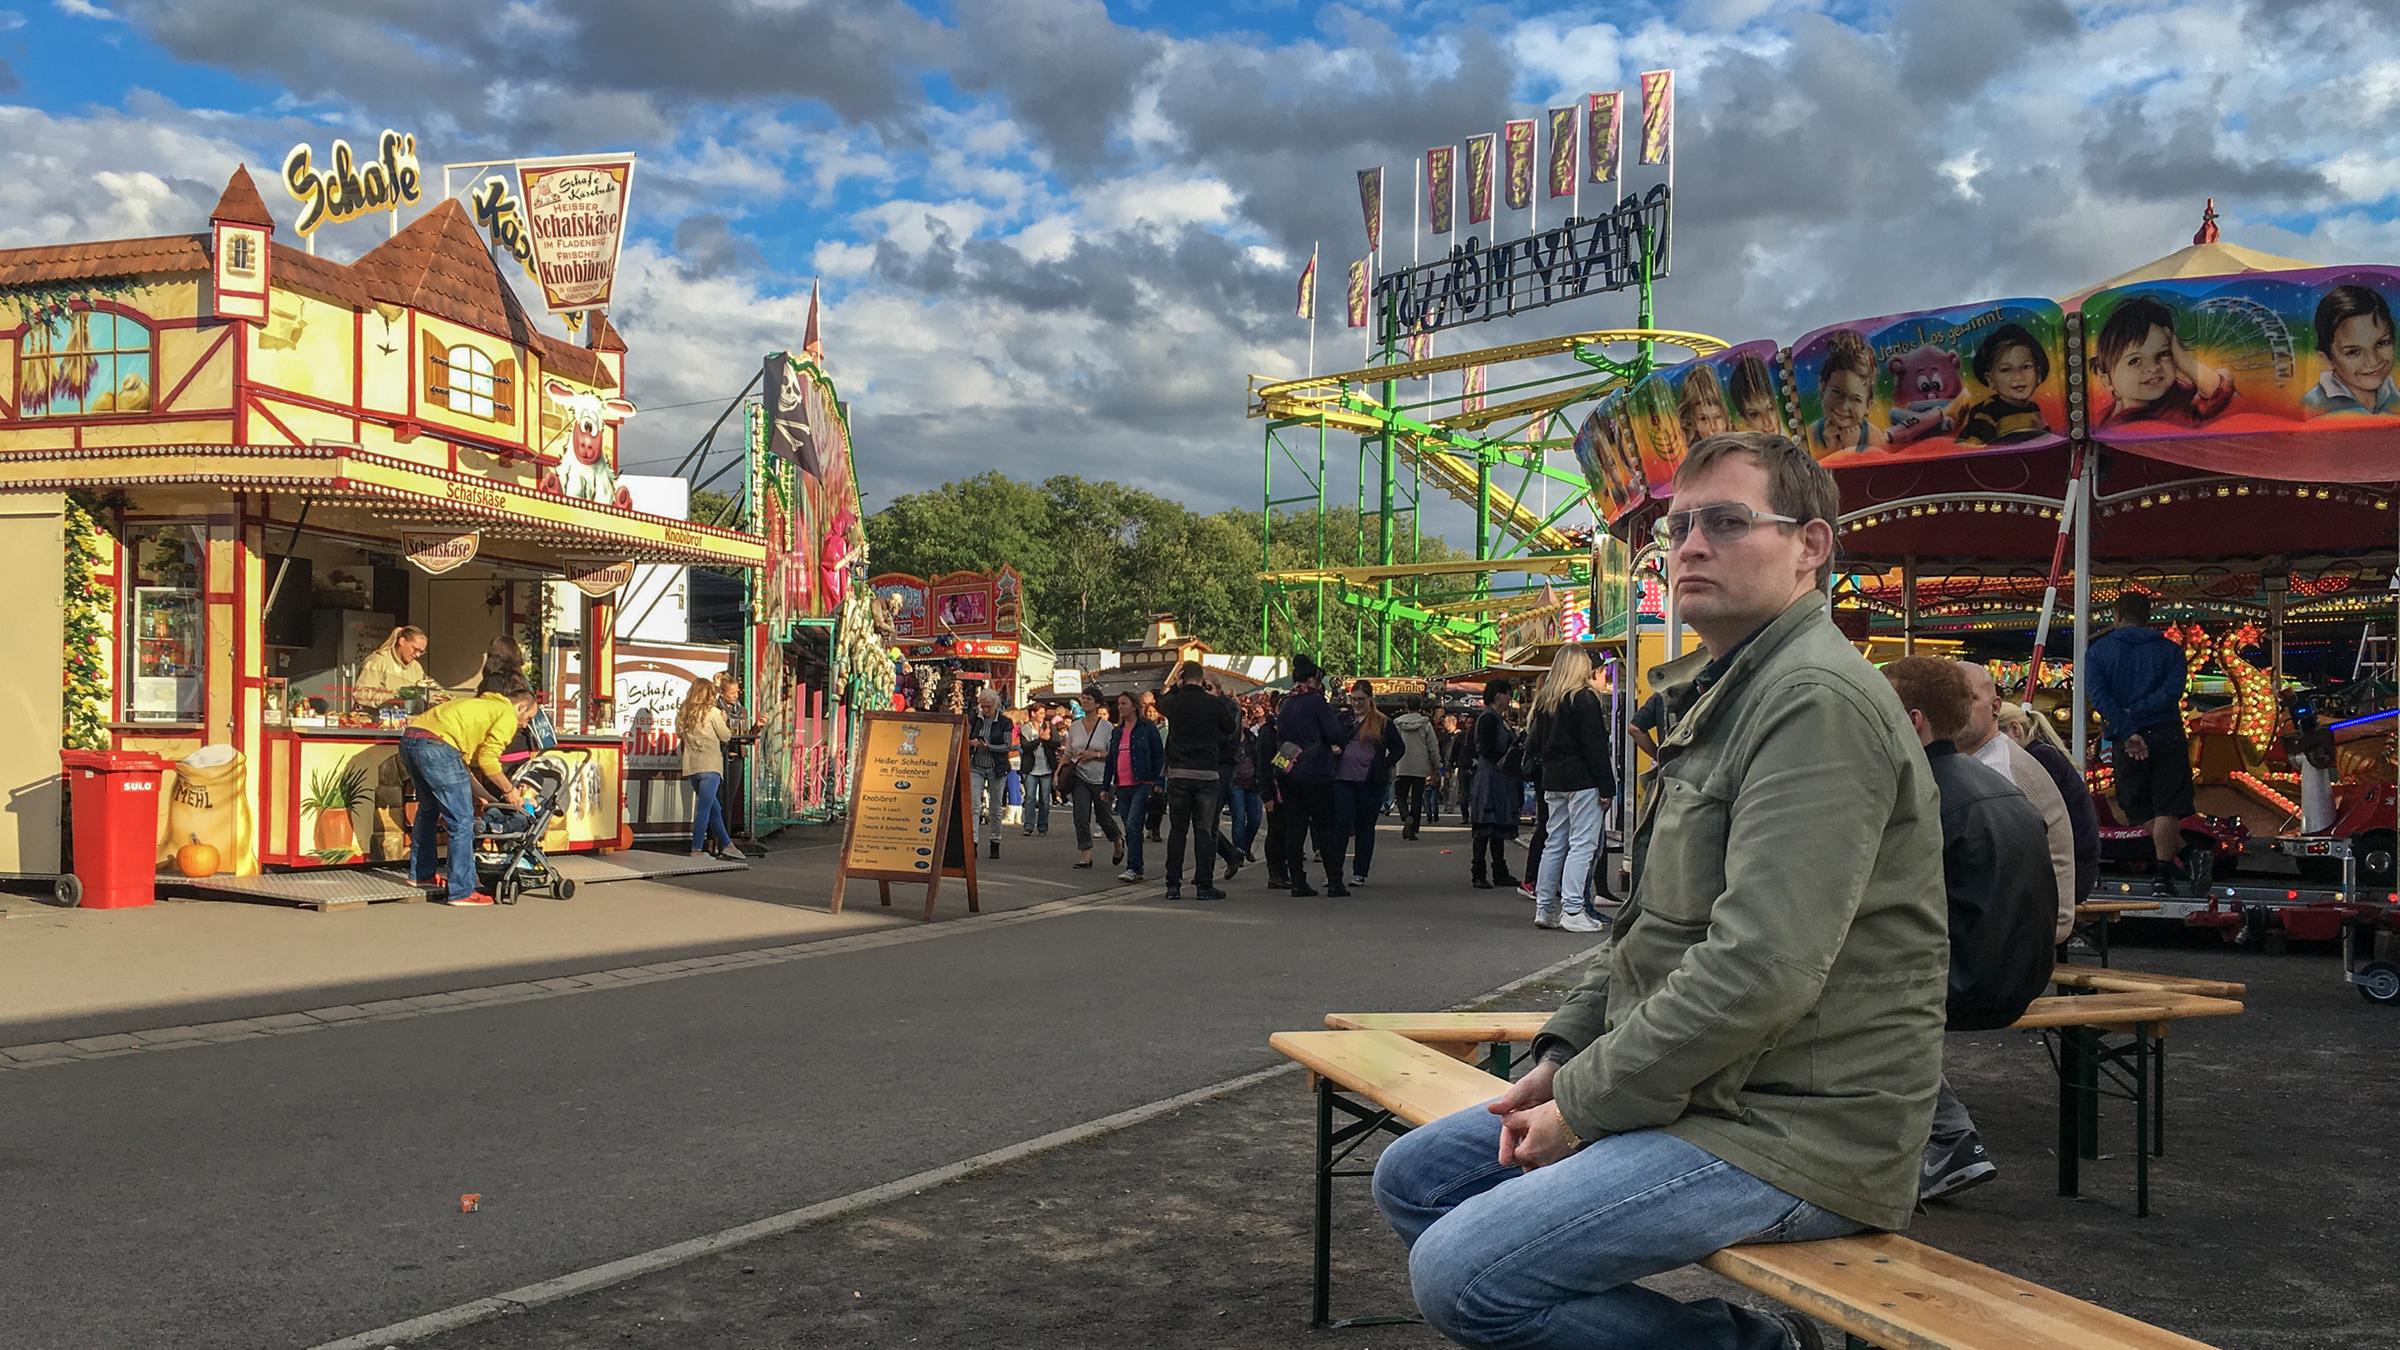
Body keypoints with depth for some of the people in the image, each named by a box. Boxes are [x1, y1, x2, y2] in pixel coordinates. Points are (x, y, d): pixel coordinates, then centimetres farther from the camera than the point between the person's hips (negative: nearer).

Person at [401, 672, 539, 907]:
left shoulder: (480, 704, 31)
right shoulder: (507, 715, 6)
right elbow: (487, 759, -2)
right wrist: (509, 790, 11)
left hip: (410, 738, 10)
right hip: (436, 745, -10)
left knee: (429, 808, 29)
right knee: (462, 821, -2)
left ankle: (420, 873, 42)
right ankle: (461, 892, 0)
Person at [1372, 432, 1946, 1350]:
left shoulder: (1818, 701, -18)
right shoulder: (1725, 698, 17)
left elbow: (1761, 971, -26)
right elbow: (1649, 926, 21)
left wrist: (1586, 1103, -16)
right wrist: (1564, 1057, 7)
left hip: (1798, 1129, -10)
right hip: (1703, 1092, 10)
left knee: (1459, 1273, -21)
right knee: (1412, 1178, 11)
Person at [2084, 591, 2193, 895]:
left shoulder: (2097, 650, 5)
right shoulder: (2169, 649, 8)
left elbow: (2099, 695, -10)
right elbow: (2172, 690, -10)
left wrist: (2128, 732, -14)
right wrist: (2133, 714, -9)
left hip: (2128, 741, 0)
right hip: (2167, 734, 0)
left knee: (2140, 810, 15)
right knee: (2166, 808, 1)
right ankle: (2163, 874, -5)